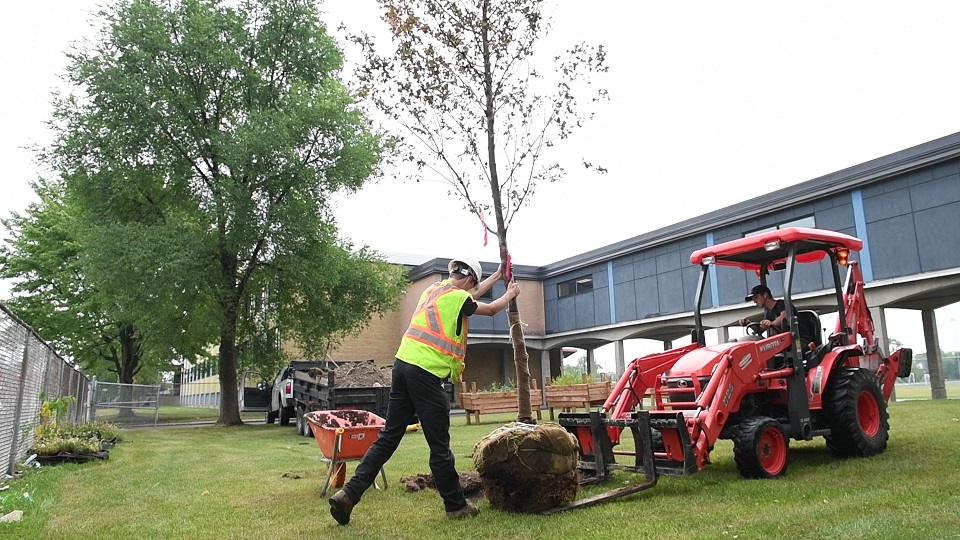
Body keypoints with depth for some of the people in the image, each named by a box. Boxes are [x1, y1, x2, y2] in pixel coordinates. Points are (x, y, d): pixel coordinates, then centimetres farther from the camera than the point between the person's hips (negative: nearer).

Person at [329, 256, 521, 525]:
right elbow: (490, 309, 15)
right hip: (426, 372, -8)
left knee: (388, 437, 11)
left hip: (403, 363, 8)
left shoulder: (433, 289, 18)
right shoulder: (457, 297, -4)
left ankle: (349, 493, 7)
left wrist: (496, 276, 47)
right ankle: (456, 505, 16)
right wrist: (510, 294, 34)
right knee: (439, 445, 3)